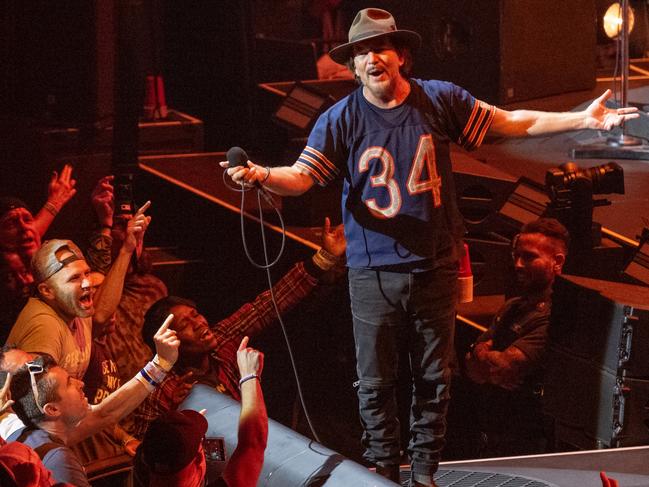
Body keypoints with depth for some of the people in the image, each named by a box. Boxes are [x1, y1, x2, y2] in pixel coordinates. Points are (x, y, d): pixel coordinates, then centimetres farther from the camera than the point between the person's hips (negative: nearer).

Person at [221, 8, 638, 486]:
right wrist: (262, 175, -34)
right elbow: (301, 176, -12)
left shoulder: (440, 100, -2)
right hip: (374, 274, -2)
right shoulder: (341, 120, -6)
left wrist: (582, 119, 1)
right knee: (376, 382, 4)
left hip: (435, 268, 2)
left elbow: (510, 123, 6)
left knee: (434, 379, 11)